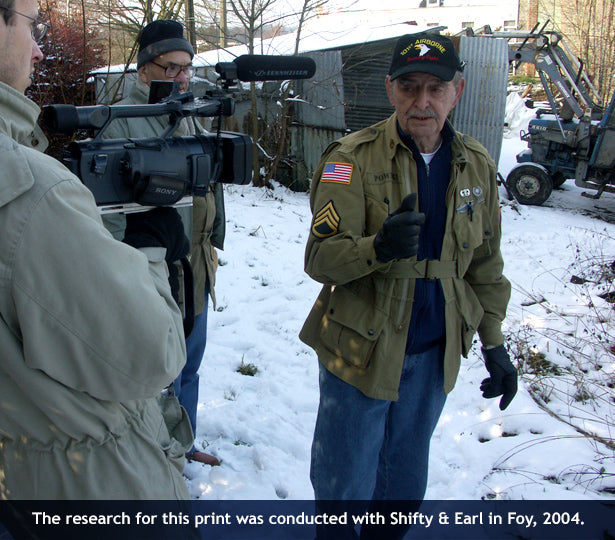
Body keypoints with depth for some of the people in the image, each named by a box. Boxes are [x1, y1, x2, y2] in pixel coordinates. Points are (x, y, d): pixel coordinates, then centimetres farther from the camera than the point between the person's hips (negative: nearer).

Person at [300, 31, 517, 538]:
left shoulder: (477, 165, 2)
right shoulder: (352, 159, -13)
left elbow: (485, 264, 11)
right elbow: (320, 258, -20)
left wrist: (494, 343, 9)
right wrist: (378, 248, -39)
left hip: (434, 356, 4)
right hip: (360, 352, -4)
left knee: (404, 486, 22)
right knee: (344, 487, 11)